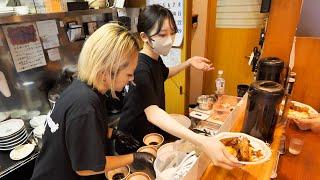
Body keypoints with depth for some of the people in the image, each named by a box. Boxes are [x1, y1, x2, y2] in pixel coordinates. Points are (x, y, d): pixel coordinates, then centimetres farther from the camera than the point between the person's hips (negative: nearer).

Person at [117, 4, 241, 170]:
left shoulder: (155, 58, -4)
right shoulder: (140, 68, -32)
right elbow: (153, 113, -46)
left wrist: (189, 63, 2)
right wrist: (201, 142, -59)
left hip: (151, 132, 8)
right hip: (133, 142, -8)